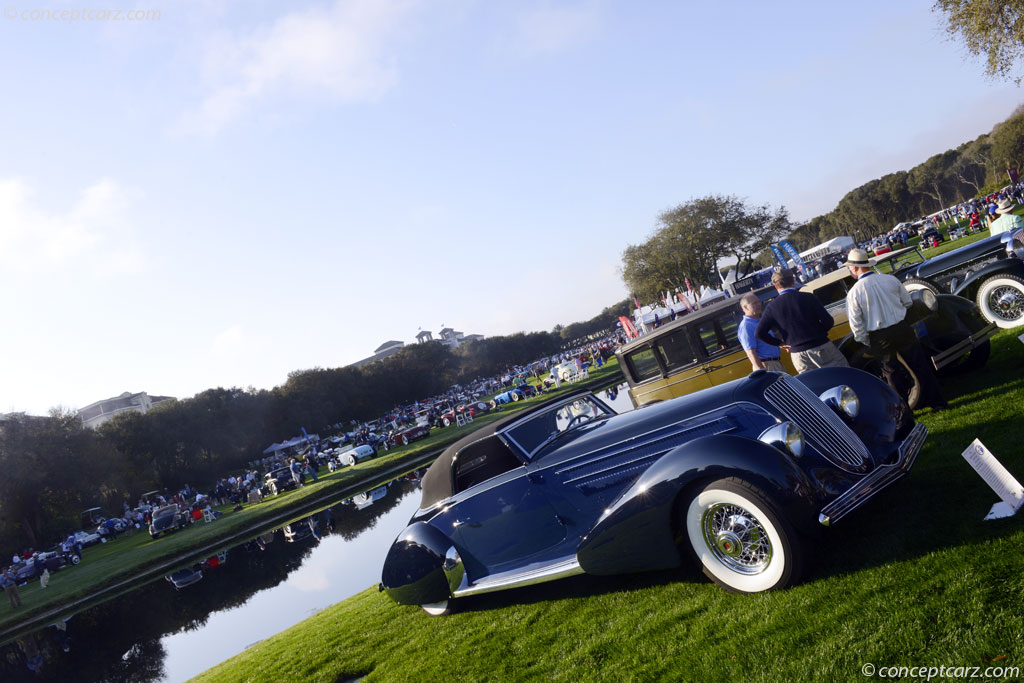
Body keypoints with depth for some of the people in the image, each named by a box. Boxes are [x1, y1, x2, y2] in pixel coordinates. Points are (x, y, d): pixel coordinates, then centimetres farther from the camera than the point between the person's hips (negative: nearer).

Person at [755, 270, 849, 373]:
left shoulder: (772, 307, -1)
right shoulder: (808, 297, -6)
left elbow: (759, 333, -4)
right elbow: (828, 321, -7)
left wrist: (780, 343, 6)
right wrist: (817, 334, 12)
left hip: (798, 356, 2)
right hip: (821, 348, -2)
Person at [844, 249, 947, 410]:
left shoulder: (854, 292, -13)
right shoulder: (890, 279, -2)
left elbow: (856, 325, -10)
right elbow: (907, 302, 9)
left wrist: (866, 343, 3)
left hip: (880, 339, -2)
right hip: (902, 330, 3)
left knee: (890, 372, 12)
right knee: (919, 365, 13)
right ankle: (937, 402, 22)